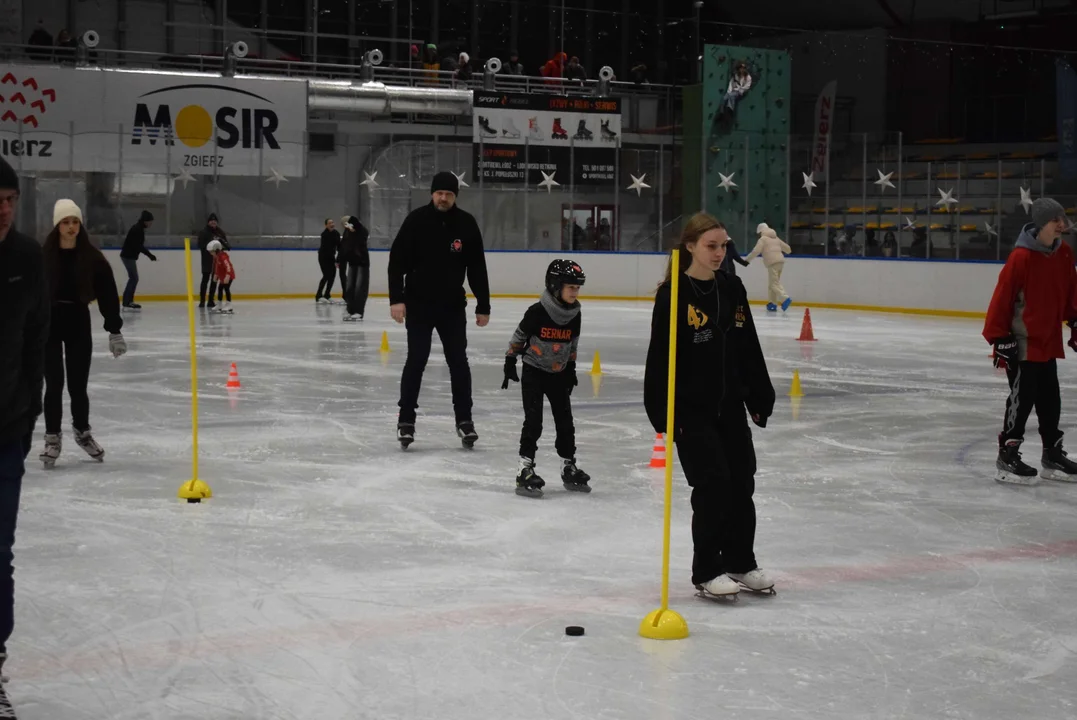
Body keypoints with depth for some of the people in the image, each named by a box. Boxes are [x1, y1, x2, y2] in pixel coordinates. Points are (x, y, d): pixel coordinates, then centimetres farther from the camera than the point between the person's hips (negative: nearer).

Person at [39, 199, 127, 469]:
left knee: (78, 384, 6)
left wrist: (114, 330, -4)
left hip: (79, 322, 1)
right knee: (54, 384, 1)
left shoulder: (92, 257, -5)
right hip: (48, 323, -1)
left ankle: (82, 431, 29)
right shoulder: (42, 256, -9)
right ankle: (52, 437, 14)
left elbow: (107, 294, -2)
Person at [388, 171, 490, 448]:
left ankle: (464, 420, 12)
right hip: (418, 304, -2)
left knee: (458, 362, 4)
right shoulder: (416, 220, -9)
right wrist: (396, 299, -19)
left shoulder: (466, 224, -2)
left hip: (452, 306, 2)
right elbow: (397, 261, -10)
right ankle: (406, 420, 8)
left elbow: (477, 268, 2)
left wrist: (483, 306, 1)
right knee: (416, 361, -2)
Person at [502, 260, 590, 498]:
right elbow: (518, 337, -9)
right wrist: (510, 362, -9)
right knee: (533, 422, -10)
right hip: (534, 372, -5)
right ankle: (525, 470, -8)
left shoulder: (574, 315, -2)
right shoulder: (537, 312, -19)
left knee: (565, 421, 9)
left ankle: (568, 468, 21)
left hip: (558, 374, 6)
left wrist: (571, 369, 14)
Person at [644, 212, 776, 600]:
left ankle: (740, 562, 26)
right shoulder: (673, 295, -13)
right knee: (712, 485, -6)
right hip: (690, 408, -6)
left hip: (730, 404, 6)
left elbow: (749, 348, 12)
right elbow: (660, 357, -14)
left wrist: (761, 396, 11)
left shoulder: (732, 289, 6)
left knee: (742, 482, 11)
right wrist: (665, 414, -16)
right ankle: (706, 572, 7)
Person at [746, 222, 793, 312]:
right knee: (772, 283, 15)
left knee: (774, 284, -10)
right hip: (780, 260, 8)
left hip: (772, 263, -8)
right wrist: (788, 251, 50)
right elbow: (787, 248, 26)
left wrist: (747, 259, 0)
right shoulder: (776, 238, 21)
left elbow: (756, 251, -11)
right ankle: (772, 303, 13)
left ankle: (785, 299, -29)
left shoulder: (763, 239, 0)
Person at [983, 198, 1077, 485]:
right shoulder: (1021, 257, -20)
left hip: (1048, 342, 7)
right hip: (1022, 343, -7)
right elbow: (1002, 298, -18)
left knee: (1050, 399, 14)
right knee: (1023, 398, -5)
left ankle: (1052, 455, 25)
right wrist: (1000, 337, -17)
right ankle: (1007, 456, 5)